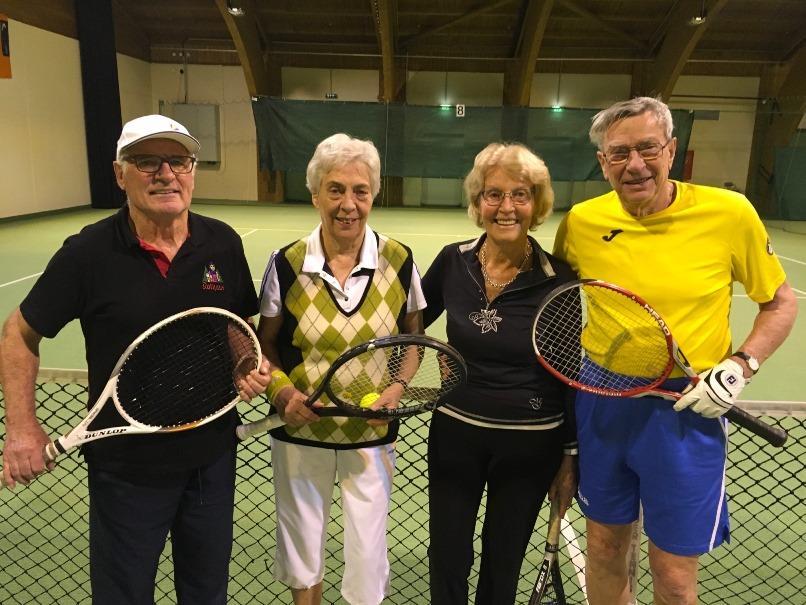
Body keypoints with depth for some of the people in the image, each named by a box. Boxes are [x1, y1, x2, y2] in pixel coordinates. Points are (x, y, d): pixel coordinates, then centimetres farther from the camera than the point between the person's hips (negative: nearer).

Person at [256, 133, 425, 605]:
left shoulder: (398, 261, -8)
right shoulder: (287, 264, -9)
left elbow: (413, 339, 3)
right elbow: (266, 344, 1)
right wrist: (282, 390, -16)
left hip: (372, 434, 0)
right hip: (301, 430, 1)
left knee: (368, 554, 10)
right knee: (302, 544, 18)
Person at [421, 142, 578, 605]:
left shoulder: (559, 280, -11)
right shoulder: (452, 262, -6)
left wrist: (571, 456, 0)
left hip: (530, 445, -1)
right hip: (455, 433, 2)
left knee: (502, 567, 18)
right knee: (447, 562, 15)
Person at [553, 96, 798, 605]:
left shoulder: (730, 213, -11)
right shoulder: (581, 221, -5)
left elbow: (782, 303, 2)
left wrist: (739, 366, -12)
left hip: (686, 412, -2)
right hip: (601, 405, 2)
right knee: (604, 549, 18)